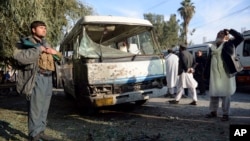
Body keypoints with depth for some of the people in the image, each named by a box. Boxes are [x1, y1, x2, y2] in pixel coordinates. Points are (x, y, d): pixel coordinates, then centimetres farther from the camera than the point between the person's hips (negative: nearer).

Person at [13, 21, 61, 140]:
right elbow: (18, 56, -20)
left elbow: (59, 55, 22)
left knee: (44, 108, 13)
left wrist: (53, 51, 0)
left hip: (48, 78, 8)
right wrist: (38, 49, -17)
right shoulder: (26, 42, -1)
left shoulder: (45, 43, 21)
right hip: (37, 79, -8)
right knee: (35, 108, -6)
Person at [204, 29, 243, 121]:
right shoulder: (213, 47, 14)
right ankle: (213, 112, 22)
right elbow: (209, 60, 12)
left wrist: (230, 31, -4)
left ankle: (225, 114, 10)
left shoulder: (229, 44, 5)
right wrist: (207, 73, 7)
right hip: (214, 74, 4)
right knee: (213, 93, 9)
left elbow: (240, 37, -6)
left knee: (225, 93, -1)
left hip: (225, 73, -4)